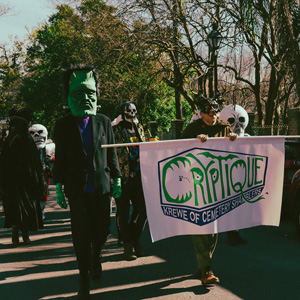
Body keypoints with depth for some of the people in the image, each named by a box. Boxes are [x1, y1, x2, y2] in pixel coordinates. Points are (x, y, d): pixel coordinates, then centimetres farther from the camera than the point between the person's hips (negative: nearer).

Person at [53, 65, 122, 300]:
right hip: (77, 189, -1)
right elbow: (60, 158, 3)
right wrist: (59, 188, 2)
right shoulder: (63, 125, 1)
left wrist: (117, 180, 6)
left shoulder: (104, 122, 5)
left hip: (101, 186, 2)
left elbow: (112, 154, 8)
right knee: (81, 235, 0)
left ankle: (96, 258, 41)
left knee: (102, 230, 8)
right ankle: (84, 277, 16)